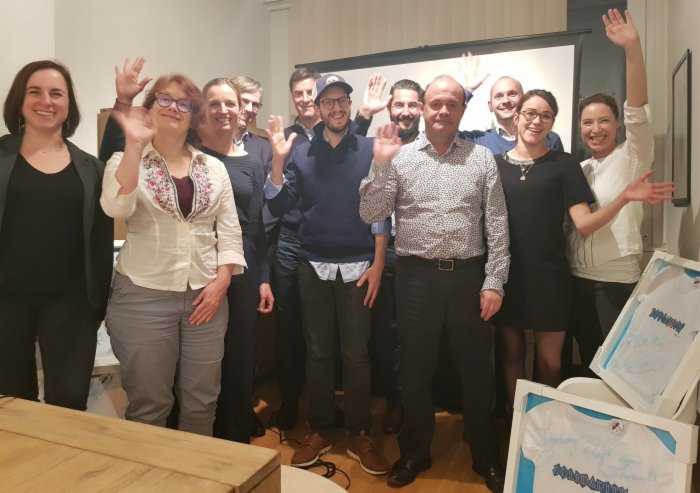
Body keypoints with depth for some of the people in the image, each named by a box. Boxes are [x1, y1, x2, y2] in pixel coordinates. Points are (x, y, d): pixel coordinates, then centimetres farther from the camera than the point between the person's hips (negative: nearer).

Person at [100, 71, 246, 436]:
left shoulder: (214, 168, 8)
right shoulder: (126, 162, 1)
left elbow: (229, 231, 5)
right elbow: (116, 207, -20)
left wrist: (220, 282, -5)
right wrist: (134, 145, -25)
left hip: (205, 296, 3)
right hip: (143, 297, -2)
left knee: (201, 400, 12)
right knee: (148, 403, 7)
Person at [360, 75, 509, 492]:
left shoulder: (482, 158, 4)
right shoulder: (400, 157, 2)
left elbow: (497, 225, 2)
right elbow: (370, 215, -5)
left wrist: (494, 281, -3)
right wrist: (380, 164, -14)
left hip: (469, 275, 1)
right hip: (417, 277, 0)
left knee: (477, 371, 12)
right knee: (416, 370, 12)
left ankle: (486, 456, 34)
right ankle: (415, 452, 33)